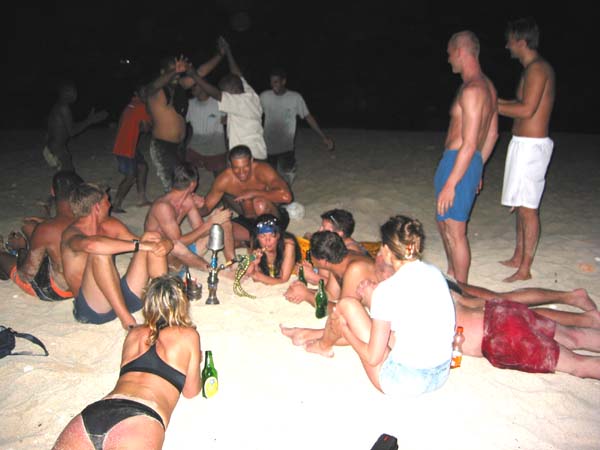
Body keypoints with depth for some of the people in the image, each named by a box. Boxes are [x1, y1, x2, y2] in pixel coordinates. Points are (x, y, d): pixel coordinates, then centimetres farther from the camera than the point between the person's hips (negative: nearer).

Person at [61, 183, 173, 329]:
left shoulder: (111, 226, 11)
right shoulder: (72, 233, -11)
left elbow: (145, 244, 9)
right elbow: (90, 244, -37)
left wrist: (164, 245, -16)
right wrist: (139, 244, -34)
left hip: (123, 297, 7)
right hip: (93, 309, -6)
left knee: (154, 245, -5)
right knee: (99, 253, -31)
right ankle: (127, 320, -33)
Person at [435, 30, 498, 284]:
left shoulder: (471, 90, -19)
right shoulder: (487, 86, 12)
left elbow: (469, 145, -23)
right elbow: (492, 133, 18)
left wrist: (450, 184, -22)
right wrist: (478, 168, 24)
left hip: (459, 163, -10)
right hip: (469, 163, 10)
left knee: (454, 232, 0)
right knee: (444, 222, 23)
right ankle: (452, 276, 39)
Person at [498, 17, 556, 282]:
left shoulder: (537, 68, -15)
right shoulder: (532, 69, 16)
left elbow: (526, 110, -22)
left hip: (531, 146, -10)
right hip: (523, 144, 10)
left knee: (527, 208, -6)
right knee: (521, 205, 16)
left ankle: (525, 269, 2)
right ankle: (518, 257, 28)